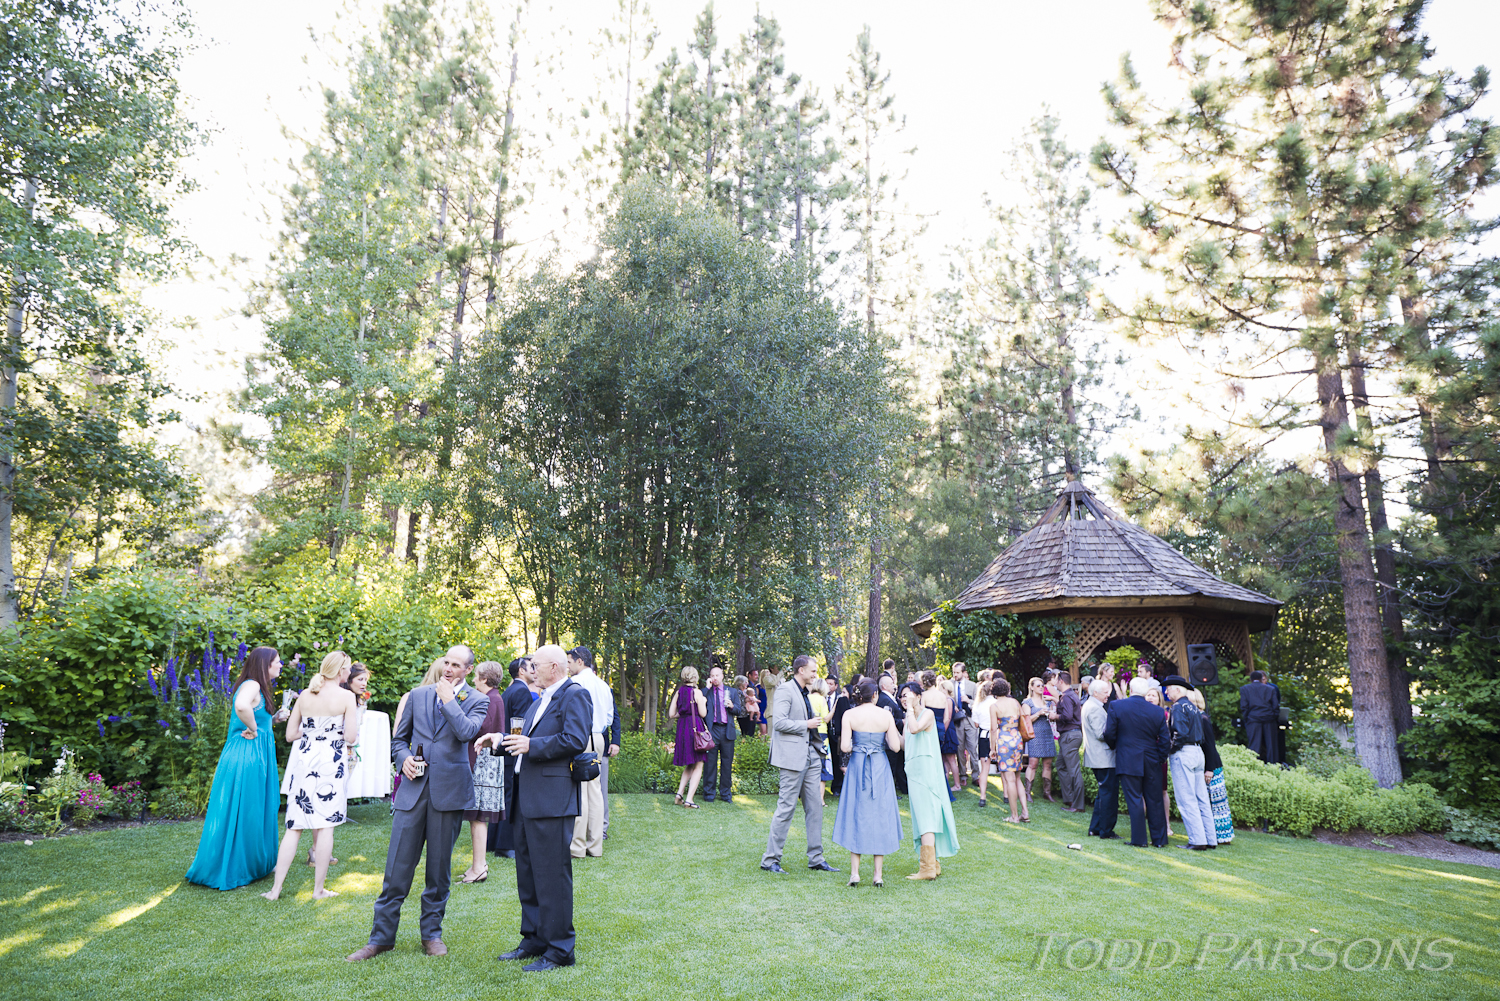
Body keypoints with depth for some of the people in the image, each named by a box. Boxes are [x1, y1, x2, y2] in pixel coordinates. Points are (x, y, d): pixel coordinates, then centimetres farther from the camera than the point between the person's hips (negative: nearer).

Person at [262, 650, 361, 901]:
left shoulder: (305, 695, 7)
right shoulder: (347, 696, -7)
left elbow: (290, 735, 11)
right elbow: (351, 738, -11)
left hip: (305, 759, 5)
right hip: (331, 761, -4)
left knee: (294, 826, 10)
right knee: (325, 825, 3)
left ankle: (276, 889, 11)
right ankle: (319, 889, 10)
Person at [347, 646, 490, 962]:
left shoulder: (477, 701, 1)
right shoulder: (418, 695, 10)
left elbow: (467, 732, -18)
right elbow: (399, 738, 17)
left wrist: (448, 698, -12)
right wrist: (404, 758, -3)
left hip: (449, 791, -2)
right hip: (413, 788, 2)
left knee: (439, 867, 8)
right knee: (397, 866, 4)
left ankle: (432, 933, 24)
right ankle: (382, 936, 18)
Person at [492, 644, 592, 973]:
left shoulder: (574, 695, -10)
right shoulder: (540, 700, 20)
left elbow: (575, 740, -21)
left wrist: (531, 745, -17)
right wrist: (502, 739, 5)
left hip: (551, 799, -10)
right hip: (526, 798, 10)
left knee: (552, 875, -3)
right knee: (527, 874, 17)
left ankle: (560, 949, 9)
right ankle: (534, 941, 30)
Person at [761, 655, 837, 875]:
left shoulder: (804, 693, 18)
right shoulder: (785, 689, -10)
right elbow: (778, 722, -20)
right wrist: (806, 724, -14)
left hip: (810, 756, 9)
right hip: (793, 757, -9)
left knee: (815, 807, 10)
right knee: (786, 808, -4)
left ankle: (815, 858, 19)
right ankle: (770, 860, 5)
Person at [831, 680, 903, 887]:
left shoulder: (849, 714, -6)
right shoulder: (886, 715, -3)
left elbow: (844, 747, -12)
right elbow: (895, 746, -5)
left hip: (857, 767, 0)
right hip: (880, 768, 0)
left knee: (856, 815, 9)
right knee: (880, 816, 9)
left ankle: (854, 873, 7)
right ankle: (878, 874, 12)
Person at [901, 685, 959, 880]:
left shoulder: (928, 713, -10)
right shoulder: (909, 717, 15)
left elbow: (915, 729, -28)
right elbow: (904, 743, 16)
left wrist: (910, 708, -17)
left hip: (925, 770, -9)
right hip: (914, 771, 9)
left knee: (925, 816, -9)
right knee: (922, 817, 13)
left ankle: (928, 868, -8)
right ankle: (933, 864, 22)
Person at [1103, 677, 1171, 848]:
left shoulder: (1117, 706, -8)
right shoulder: (1157, 712, -1)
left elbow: (1109, 734, -7)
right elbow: (1164, 740, 2)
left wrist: (1116, 747, 13)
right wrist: (1159, 758, 16)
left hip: (1127, 761, -3)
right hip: (1152, 762, 3)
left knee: (1134, 800, 2)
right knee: (1154, 801, 11)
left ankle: (1139, 839, 5)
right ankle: (1159, 839, 18)